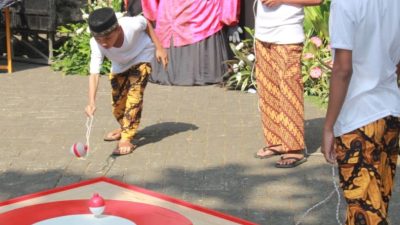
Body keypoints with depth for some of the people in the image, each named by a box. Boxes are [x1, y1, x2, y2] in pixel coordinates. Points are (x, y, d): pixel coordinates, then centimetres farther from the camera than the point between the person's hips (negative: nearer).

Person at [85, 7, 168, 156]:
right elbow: (94, 74, -44)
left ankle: (126, 139, -19)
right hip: (120, 64, 3)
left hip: (141, 56, -3)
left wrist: (159, 48, -14)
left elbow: (146, 24, -16)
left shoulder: (132, 25, -40)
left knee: (134, 94, -22)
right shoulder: (96, 44, -37)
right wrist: (92, 102, -57)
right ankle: (125, 128, 38)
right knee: (118, 101, 7)